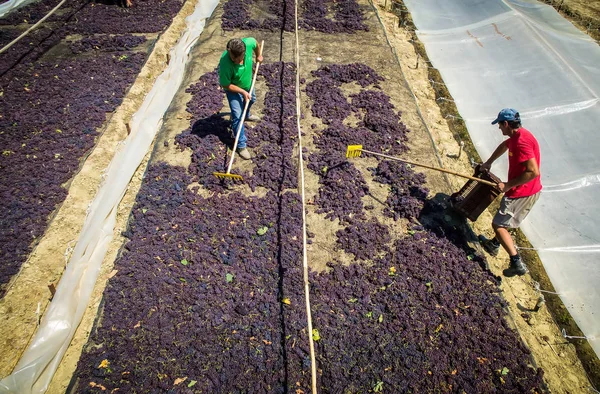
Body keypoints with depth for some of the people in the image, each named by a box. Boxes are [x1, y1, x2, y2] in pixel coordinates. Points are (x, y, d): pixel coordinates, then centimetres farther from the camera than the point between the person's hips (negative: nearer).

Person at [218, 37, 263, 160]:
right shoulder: (225, 63, -43)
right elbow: (226, 85, -29)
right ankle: (241, 145, 5)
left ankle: (246, 115, 66)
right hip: (233, 89, -6)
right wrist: (243, 92, -30)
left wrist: (259, 55, 7)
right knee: (237, 116, -9)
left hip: (248, 83, 6)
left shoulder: (248, 43, -33)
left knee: (251, 100, 32)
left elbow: (256, 44, -7)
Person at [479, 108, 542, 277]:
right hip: (530, 191, 11)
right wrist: (489, 162, 26)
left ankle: (517, 264, -3)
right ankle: (494, 245, 47)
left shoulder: (521, 141, -25)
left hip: (522, 192, -11)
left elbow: (533, 172, -30)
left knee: (498, 224, -5)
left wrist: (508, 185, -24)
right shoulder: (517, 135, 7)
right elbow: (504, 146, 31)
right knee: (504, 219, 27)